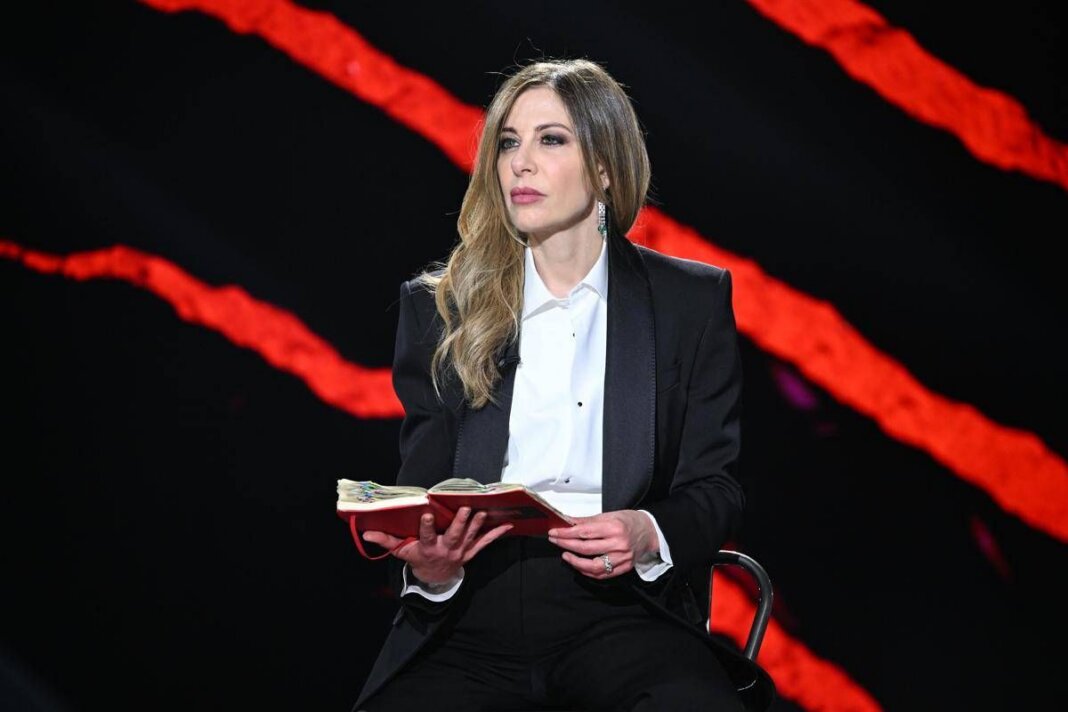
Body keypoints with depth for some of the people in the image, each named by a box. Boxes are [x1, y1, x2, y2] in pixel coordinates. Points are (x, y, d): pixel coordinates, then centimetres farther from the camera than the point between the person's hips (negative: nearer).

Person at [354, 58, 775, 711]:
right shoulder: (439, 308, 12)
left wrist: (649, 536, -15)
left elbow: (716, 486, 9)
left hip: (623, 613, -1)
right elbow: (422, 492, 10)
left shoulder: (692, 300, 10)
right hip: (469, 619, 1)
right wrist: (428, 568, -14)